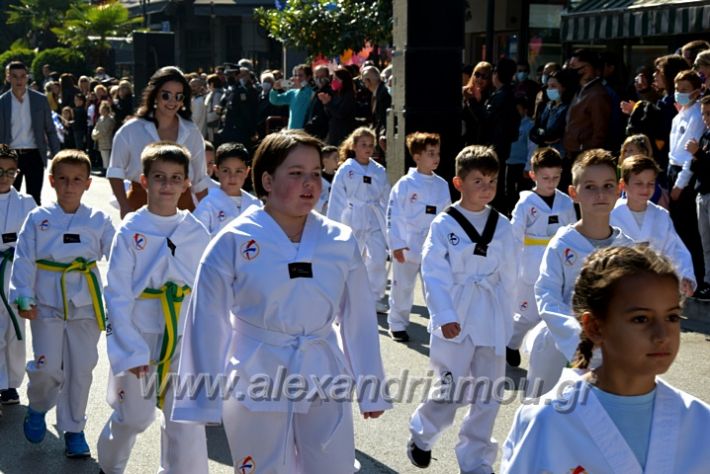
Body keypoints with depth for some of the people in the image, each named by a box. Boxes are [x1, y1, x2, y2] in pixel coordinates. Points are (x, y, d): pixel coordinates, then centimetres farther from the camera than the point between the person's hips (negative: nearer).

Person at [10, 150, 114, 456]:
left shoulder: (99, 220, 1)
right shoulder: (38, 218, -1)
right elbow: (24, 260, -2)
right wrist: (24, 298, -9)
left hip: (85, 305, 1)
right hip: (47, 303, -1)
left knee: (81, 368, 5)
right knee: (47, 367, -4)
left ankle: (73, 429, 22)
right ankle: (37, 407, 29)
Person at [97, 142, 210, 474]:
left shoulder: (198, 233, -1)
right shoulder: (131, 231, -8)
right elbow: (117, 295, -9)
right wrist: (130, 350, -14)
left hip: (186, 342, 1)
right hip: (140, 338, -1)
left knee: (186, 423, -2)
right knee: (133, 417, 15)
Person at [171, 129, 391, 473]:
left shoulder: (341, 242, -2)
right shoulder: (234, 243, -10)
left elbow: (358, 318, 6)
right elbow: (208, 323, -5)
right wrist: (205, 399, -2)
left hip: (324, 382, 2)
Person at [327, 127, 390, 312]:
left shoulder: (379, 171, 5)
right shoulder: (345, 170, -4)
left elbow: (385, 199, 8)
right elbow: (337, 200, -3)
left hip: (375, 221, 3)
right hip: (353, 220, -2)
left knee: (378, 261, -2)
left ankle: (375, 298, 14)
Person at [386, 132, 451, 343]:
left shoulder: (441, 185, 5)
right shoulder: (405, 184, -9)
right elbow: (394, 215, -9)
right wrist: (396, 244, -12)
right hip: (408, 245, -3)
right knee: (403, 286, 8)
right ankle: (397, 324, 23)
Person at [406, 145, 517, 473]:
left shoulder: (502, 226, 4)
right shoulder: (444, 225, -8)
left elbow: (509, 275, 8)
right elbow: (434, 274, -12)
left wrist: (502, 316, 6)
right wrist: (445, 316, -21)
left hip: (491, 321, 4)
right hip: (455, 319, -4)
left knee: (487, 396, 7)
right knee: (451, 390, 1)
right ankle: (421, 434, 30)